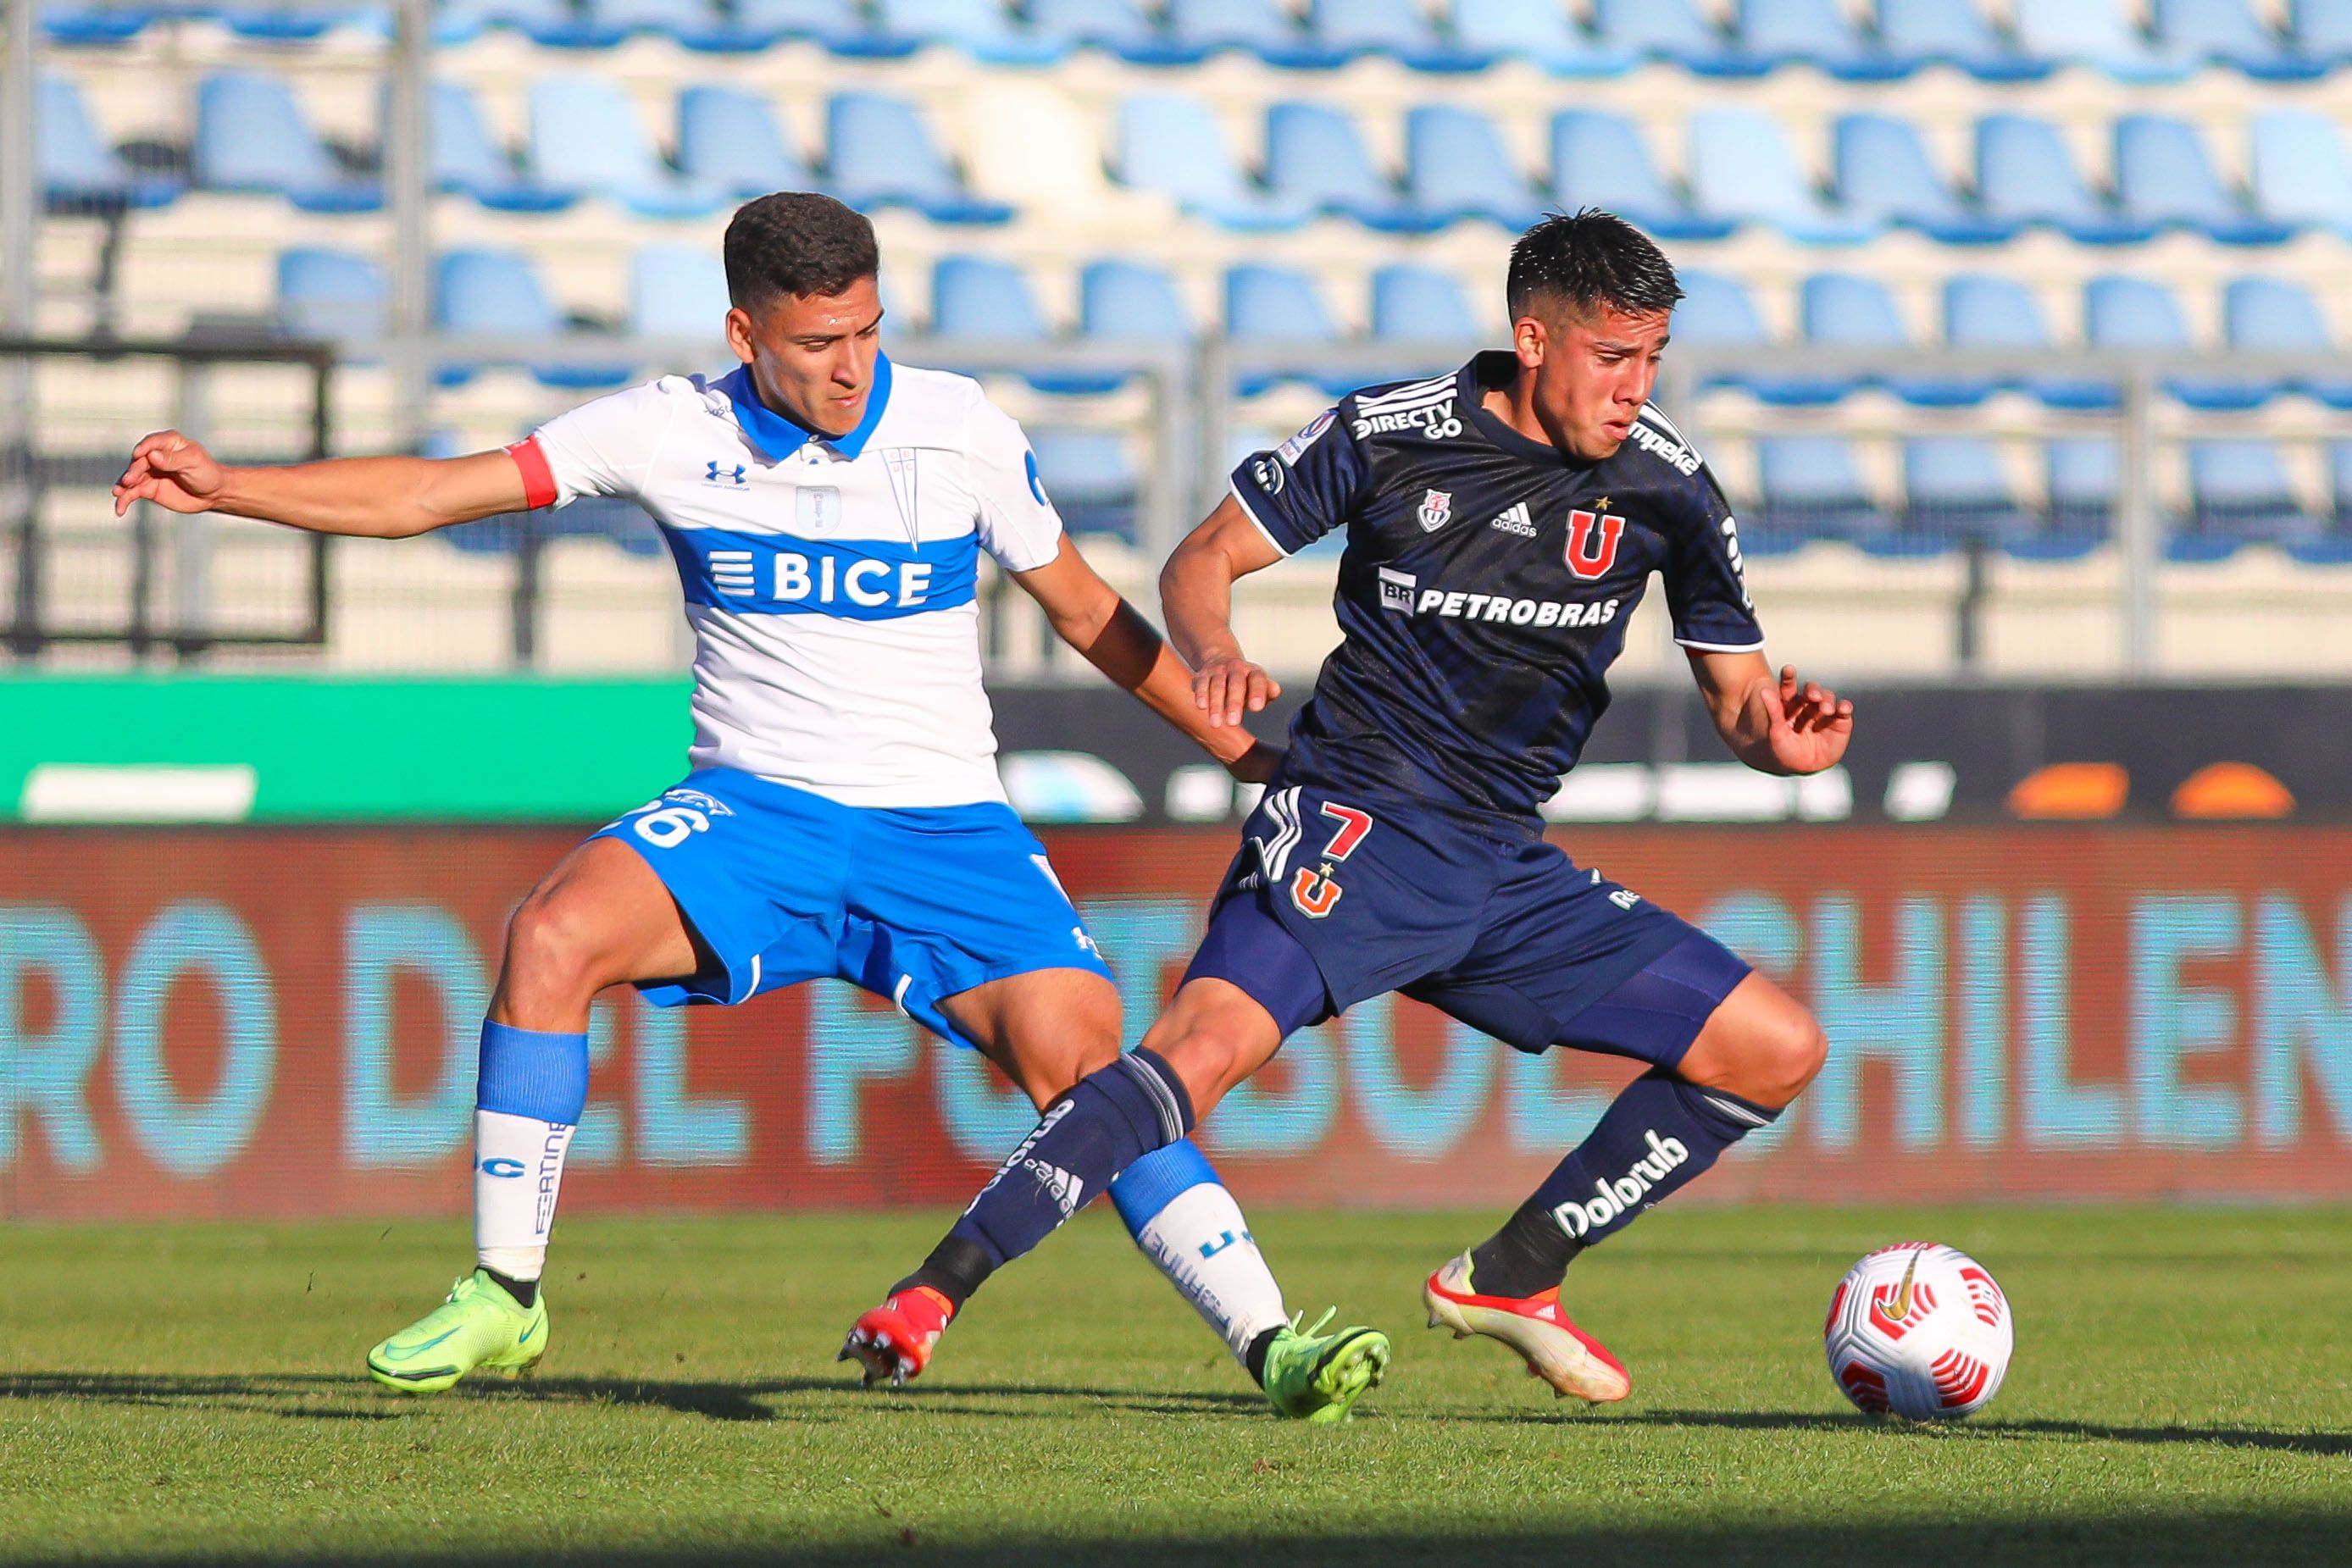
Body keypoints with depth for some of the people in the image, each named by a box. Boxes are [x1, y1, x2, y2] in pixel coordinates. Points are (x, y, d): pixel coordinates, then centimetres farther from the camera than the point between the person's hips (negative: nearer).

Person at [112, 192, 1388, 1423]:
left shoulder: (959, 429, -2)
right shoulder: (674, 430, -3)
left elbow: (1079, 604, 11)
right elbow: (441, 493, -3)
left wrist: (1237, 745, 11)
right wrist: (224, 487, -12)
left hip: (946, 825, -1)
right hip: (757, 812, 1)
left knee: (1084, 1060, -19)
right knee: (554, 932, -24)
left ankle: (1269, 1344, -12)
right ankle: (505, 1299, -14)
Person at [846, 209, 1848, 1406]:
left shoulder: (1664, 487, 3)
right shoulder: (1389, 434, -7)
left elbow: (1737, 694, 10)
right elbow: (1203, 560, 3)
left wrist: (1779, 739, -15)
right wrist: (1214, 655, -20)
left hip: (1506, 874, 5)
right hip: (1353, 825, -5)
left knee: (1778, 1049, 2)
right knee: (1207, 1044, -31)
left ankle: (1509, 1279, 12)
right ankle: (931, 1292, -31)